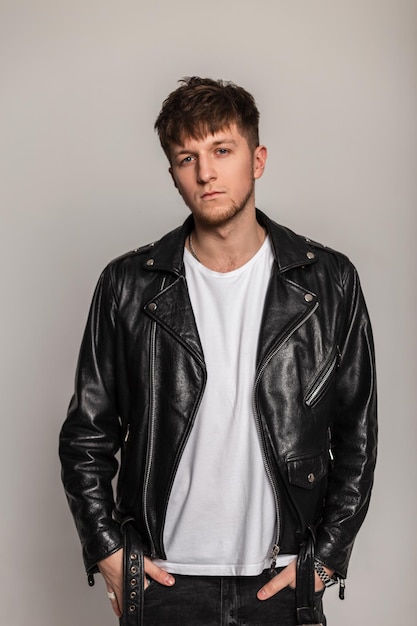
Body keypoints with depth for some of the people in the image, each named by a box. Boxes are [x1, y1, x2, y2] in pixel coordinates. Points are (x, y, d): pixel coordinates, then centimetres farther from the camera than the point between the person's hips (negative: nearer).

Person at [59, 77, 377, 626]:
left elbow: (356, 432, 2)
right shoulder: (128, 286, -4)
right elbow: (86, 436, 3)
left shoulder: (329, 282, -4)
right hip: (163, 579, 0)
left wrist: (327, 556, -2)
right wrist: (108, 551, -2)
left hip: (282, 579, 0)